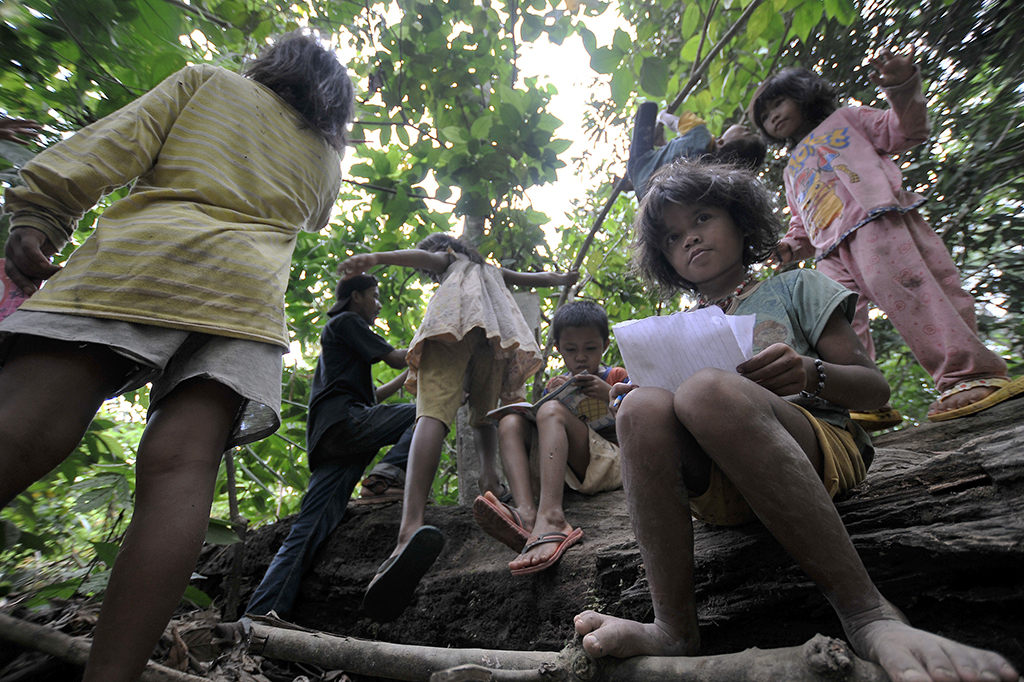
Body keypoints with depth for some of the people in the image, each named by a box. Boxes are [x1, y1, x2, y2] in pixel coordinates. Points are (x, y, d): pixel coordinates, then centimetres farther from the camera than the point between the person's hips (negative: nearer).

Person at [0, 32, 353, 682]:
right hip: (247, 293, 2)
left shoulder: (208, 80, 25)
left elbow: (119, 141, 10)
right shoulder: (328, 157, 31)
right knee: (182, 465, -13)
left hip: (142, 256, -1)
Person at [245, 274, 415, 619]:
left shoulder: (337, 334, 38)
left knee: (308, 532, -1)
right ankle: (392, 469, -26)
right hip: (345, 419, -9)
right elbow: (394, 357, 0)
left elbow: (372, 395, 38)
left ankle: (257, 616, -7)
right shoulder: (346, 322, 9)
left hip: (329, 441, 9)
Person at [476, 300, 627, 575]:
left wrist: (610, 395, -6)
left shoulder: (617, 377, 15)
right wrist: (553, 396, -4)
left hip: (611, 464, -4)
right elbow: (541, 429, 13)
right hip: (569, 473, 4)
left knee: (551, 411, -27)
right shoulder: (556, 384, 24)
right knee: (510, 422, -12)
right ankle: (526, 511, -39)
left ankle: (551, 519, -51)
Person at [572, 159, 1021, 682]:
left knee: (710, 390, -35)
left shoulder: (793, 289, 17)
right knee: (642, 408, -29)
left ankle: (870, 615, -31)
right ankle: (673, 631, -31)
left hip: (820, 450, -2)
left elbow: (875, 388, 10)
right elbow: (675, 424, 19)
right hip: (717, 486, 3)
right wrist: (633, 395, -3)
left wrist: (810, 374, -12)